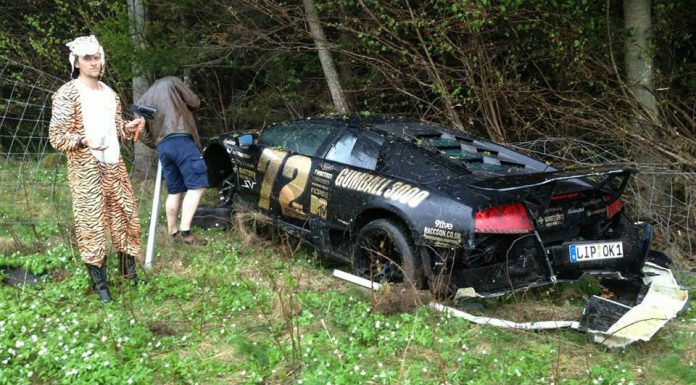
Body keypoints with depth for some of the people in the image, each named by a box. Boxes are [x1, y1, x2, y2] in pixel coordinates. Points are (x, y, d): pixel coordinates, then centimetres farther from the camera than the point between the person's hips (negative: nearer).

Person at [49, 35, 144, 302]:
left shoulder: (109, 93, 14)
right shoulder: (67, 94, -6)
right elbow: (56, 137, -9)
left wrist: (129, 128, 0)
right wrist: (84, 141, -25)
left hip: (114, 166, 6)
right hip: (86, 171, -6)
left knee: (126, 218, 9)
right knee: (92, 224, -5)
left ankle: (130, 274, 23)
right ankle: (100, 284, 3)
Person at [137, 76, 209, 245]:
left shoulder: (143, 100, 26)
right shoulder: (171, 82, 13)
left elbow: (142, 132, 18)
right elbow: (194, 102, 12)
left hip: (162, 146, 6)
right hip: (181, 140, -6)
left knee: (174, 191, 13)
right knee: (197, 185, -9)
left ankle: (173, 232, 16)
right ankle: (185, 230, -18)